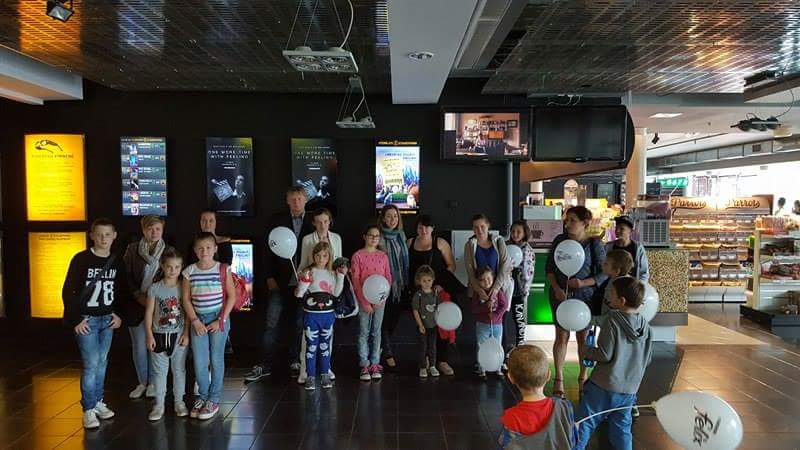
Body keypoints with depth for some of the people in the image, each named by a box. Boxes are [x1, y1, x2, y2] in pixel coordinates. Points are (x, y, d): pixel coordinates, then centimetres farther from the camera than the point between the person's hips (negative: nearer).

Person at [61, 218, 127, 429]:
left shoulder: (117, 262, 4)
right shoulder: (81, 259, -9)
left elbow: (122, 291, 14)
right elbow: (68, 291, -9)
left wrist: (119, 314, 4)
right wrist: (76, 320, -11)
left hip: (108, 319, 4)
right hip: (86, 320, -4)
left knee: (102, 362, 11)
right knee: (91, 363, -6)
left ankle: (98, 401, 24)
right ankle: (88, 409, 4)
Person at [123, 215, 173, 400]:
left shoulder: (169, 251, 1)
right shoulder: (132, 249, 1)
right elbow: (126, 276, 1)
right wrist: (139, 296, -9)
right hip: (137, 305, 0)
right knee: (139, 346, 6)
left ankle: (153, 382, 21)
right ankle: (142, 382, 22)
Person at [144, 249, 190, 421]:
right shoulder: (155, 288, -4)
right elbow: (149, 312, -1)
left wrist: (186, 333, -7)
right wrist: (150, 335, -5)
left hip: (179, 335, 0)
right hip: (159, 335, 0)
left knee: (179, 369, 10)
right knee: (160, 371, 8)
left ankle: (179, 402, 22)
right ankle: (159, 405, 18)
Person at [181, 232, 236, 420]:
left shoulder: (223, 269, -6)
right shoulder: (189, 272, 0)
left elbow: (231, 296, -4)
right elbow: (186, 298, 3)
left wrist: (221, 320, -9)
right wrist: (194, 320, -5)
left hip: (218, 319, -2)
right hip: (198, 320, 2)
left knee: (216, 360, 4)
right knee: (199, 362, 4)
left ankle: (214, 399, 16)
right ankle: (203, 396, 22)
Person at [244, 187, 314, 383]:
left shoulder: (312, 222, 3)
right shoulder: (278, 220, 3)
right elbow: (269, 250, 2)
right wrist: (270, 277, -5)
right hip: (280, 281, 0)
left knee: (298, 324, 10)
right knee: (272, 323, 1)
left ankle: (295, 363, 23)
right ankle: (265, 365, 10)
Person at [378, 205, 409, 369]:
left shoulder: (401, 235, 9)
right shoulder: (379, 237, -10)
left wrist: (407, 281, 14)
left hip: (401, 284, 6)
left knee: (396, 318, 12)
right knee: (385, 318, 3)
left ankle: (382, 345, 33)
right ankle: (388, 353, 14)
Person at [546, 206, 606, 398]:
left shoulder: (594, 245, -5)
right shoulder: (559, 240, 2)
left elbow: (604, 273, -4)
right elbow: (550, 267, 6)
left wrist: (583, 283, -17)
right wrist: (556, 288, -7)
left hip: (584, 296, -1)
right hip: (561, 294, 1)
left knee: (583, 337, 9)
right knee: (561, 336, 4)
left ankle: (583, 377, 27)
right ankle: (558, 379, 14)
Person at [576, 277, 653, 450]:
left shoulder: (612, 319, -15)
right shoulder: (645, 326, 1)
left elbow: (605, 354, -17)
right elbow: (647, 359, 9)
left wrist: (586, 352, 0)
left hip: (603, 386, -5)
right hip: (629, 390, 5)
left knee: (584, 423, 7)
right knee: (622, 429, 17)